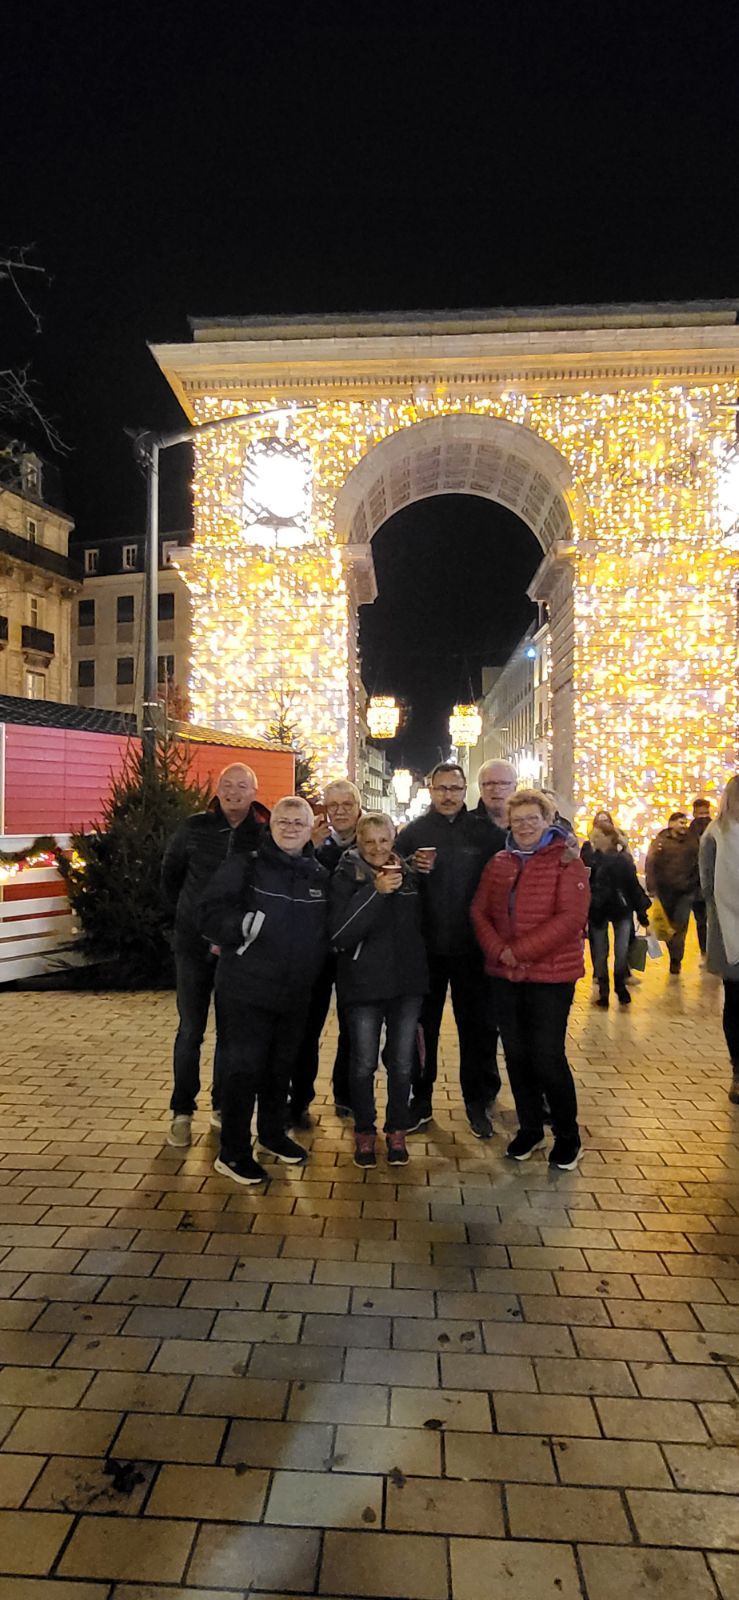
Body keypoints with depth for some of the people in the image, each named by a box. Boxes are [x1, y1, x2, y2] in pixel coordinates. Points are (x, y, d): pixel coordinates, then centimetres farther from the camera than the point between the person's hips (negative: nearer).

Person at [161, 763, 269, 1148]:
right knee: (190, 1030, 6)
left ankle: (222, 1106, 27)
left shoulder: (266, 835, -7)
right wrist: (185, 914, 9)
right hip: (194, 944, 0)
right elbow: (170, 874, 9)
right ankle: (182, 1112, 19)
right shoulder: (194, 828, -4)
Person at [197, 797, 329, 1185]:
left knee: (281, 1068, 19)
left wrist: (311, 969, 7)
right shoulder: (244, 866, -8)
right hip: (246, 990, -5)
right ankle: (232, 1152, 16)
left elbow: (326, 931, 16)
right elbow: (209, 914, -14)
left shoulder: (320, 876, 7)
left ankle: (273, 1134, 39)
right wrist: (247, 925, -27)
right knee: (243, 1069, 1)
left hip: (296, 993, 5)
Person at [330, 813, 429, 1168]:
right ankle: (364, 1132, 24)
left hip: (407, 982, 3)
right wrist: (375, 892, -26)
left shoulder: (409, 874, 3)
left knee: (402, 1062, 10)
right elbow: (339, 934, -20)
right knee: (364, 1063, 5)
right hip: (364, 983, -3)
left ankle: (397, 1131, 27)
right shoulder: (346, 877, -8)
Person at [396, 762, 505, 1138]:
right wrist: (410, 866, -21)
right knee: (422, 1025, 12)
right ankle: (421, 1099, 27)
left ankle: (477, 1102, 25)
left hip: (471, 948, 0)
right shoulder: (412, 833, 1)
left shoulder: (487, 833, -1)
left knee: (476, 1026, 10)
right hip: (425, 947, 0)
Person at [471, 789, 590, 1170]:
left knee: (548, 1058, -1)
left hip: (551, 975, -5)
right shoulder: (499, 863, 9)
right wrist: (498, 949, -13)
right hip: (505, 975, 5)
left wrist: (521, 950, -19)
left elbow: (571, 917, -17)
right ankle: (529, 1129, 30)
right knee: (516, 1056, 12)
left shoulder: (565, 862, -7)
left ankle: (567, 1136, 20)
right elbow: (480, 911, 5)